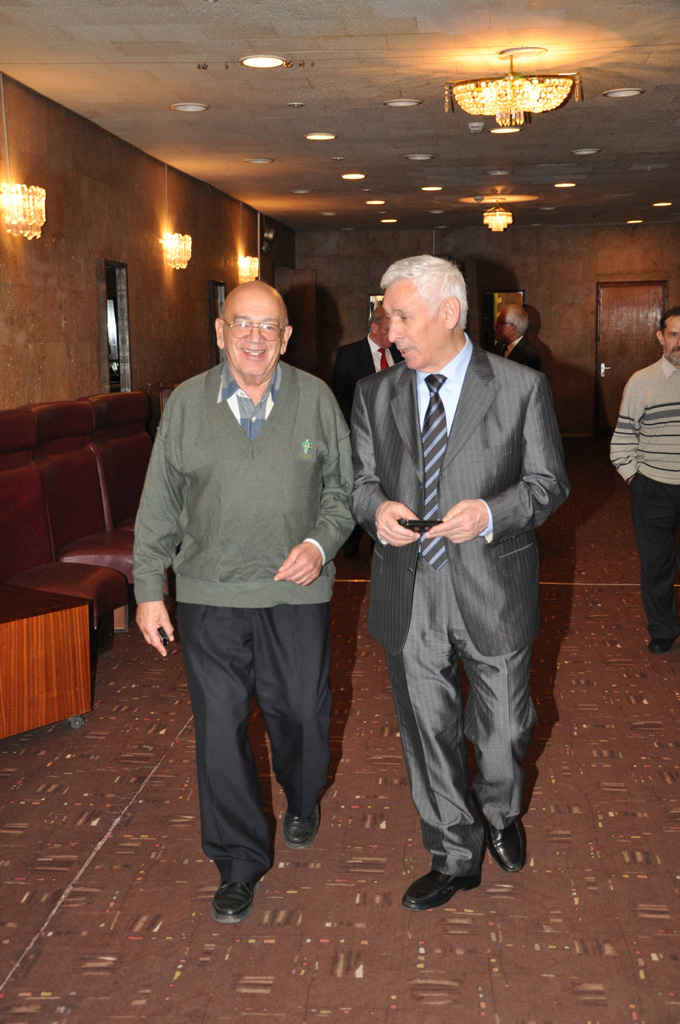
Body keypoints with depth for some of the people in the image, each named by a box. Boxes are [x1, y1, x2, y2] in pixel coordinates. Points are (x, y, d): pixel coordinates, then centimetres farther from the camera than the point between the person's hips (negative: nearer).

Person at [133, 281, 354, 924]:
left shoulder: (316, 399, 1)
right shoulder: (186, 404, 1)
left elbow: (342, 487, 7)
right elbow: (159, 505, 5)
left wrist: (321, 543, -10)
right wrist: (148, 589, 3)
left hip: (295, 592, 0)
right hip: (209, 594, 0)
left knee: (300, 712, 12)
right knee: (219, 728, 2)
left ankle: (302, 803, 46)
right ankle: (240, 864, 19)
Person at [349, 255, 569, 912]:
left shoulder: (522, 388, -6)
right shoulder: (375, 395, 4)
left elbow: (548, 482, -2)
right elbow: (360, 480, 10)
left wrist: (491, 513, -20)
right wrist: (377, 508, -14)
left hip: (491, 590, -2)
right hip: (407, 593, 3)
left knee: (502, 726, 14)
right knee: (426, 731, 12)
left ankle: (499, 812, 47)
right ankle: (455, 856, 32)